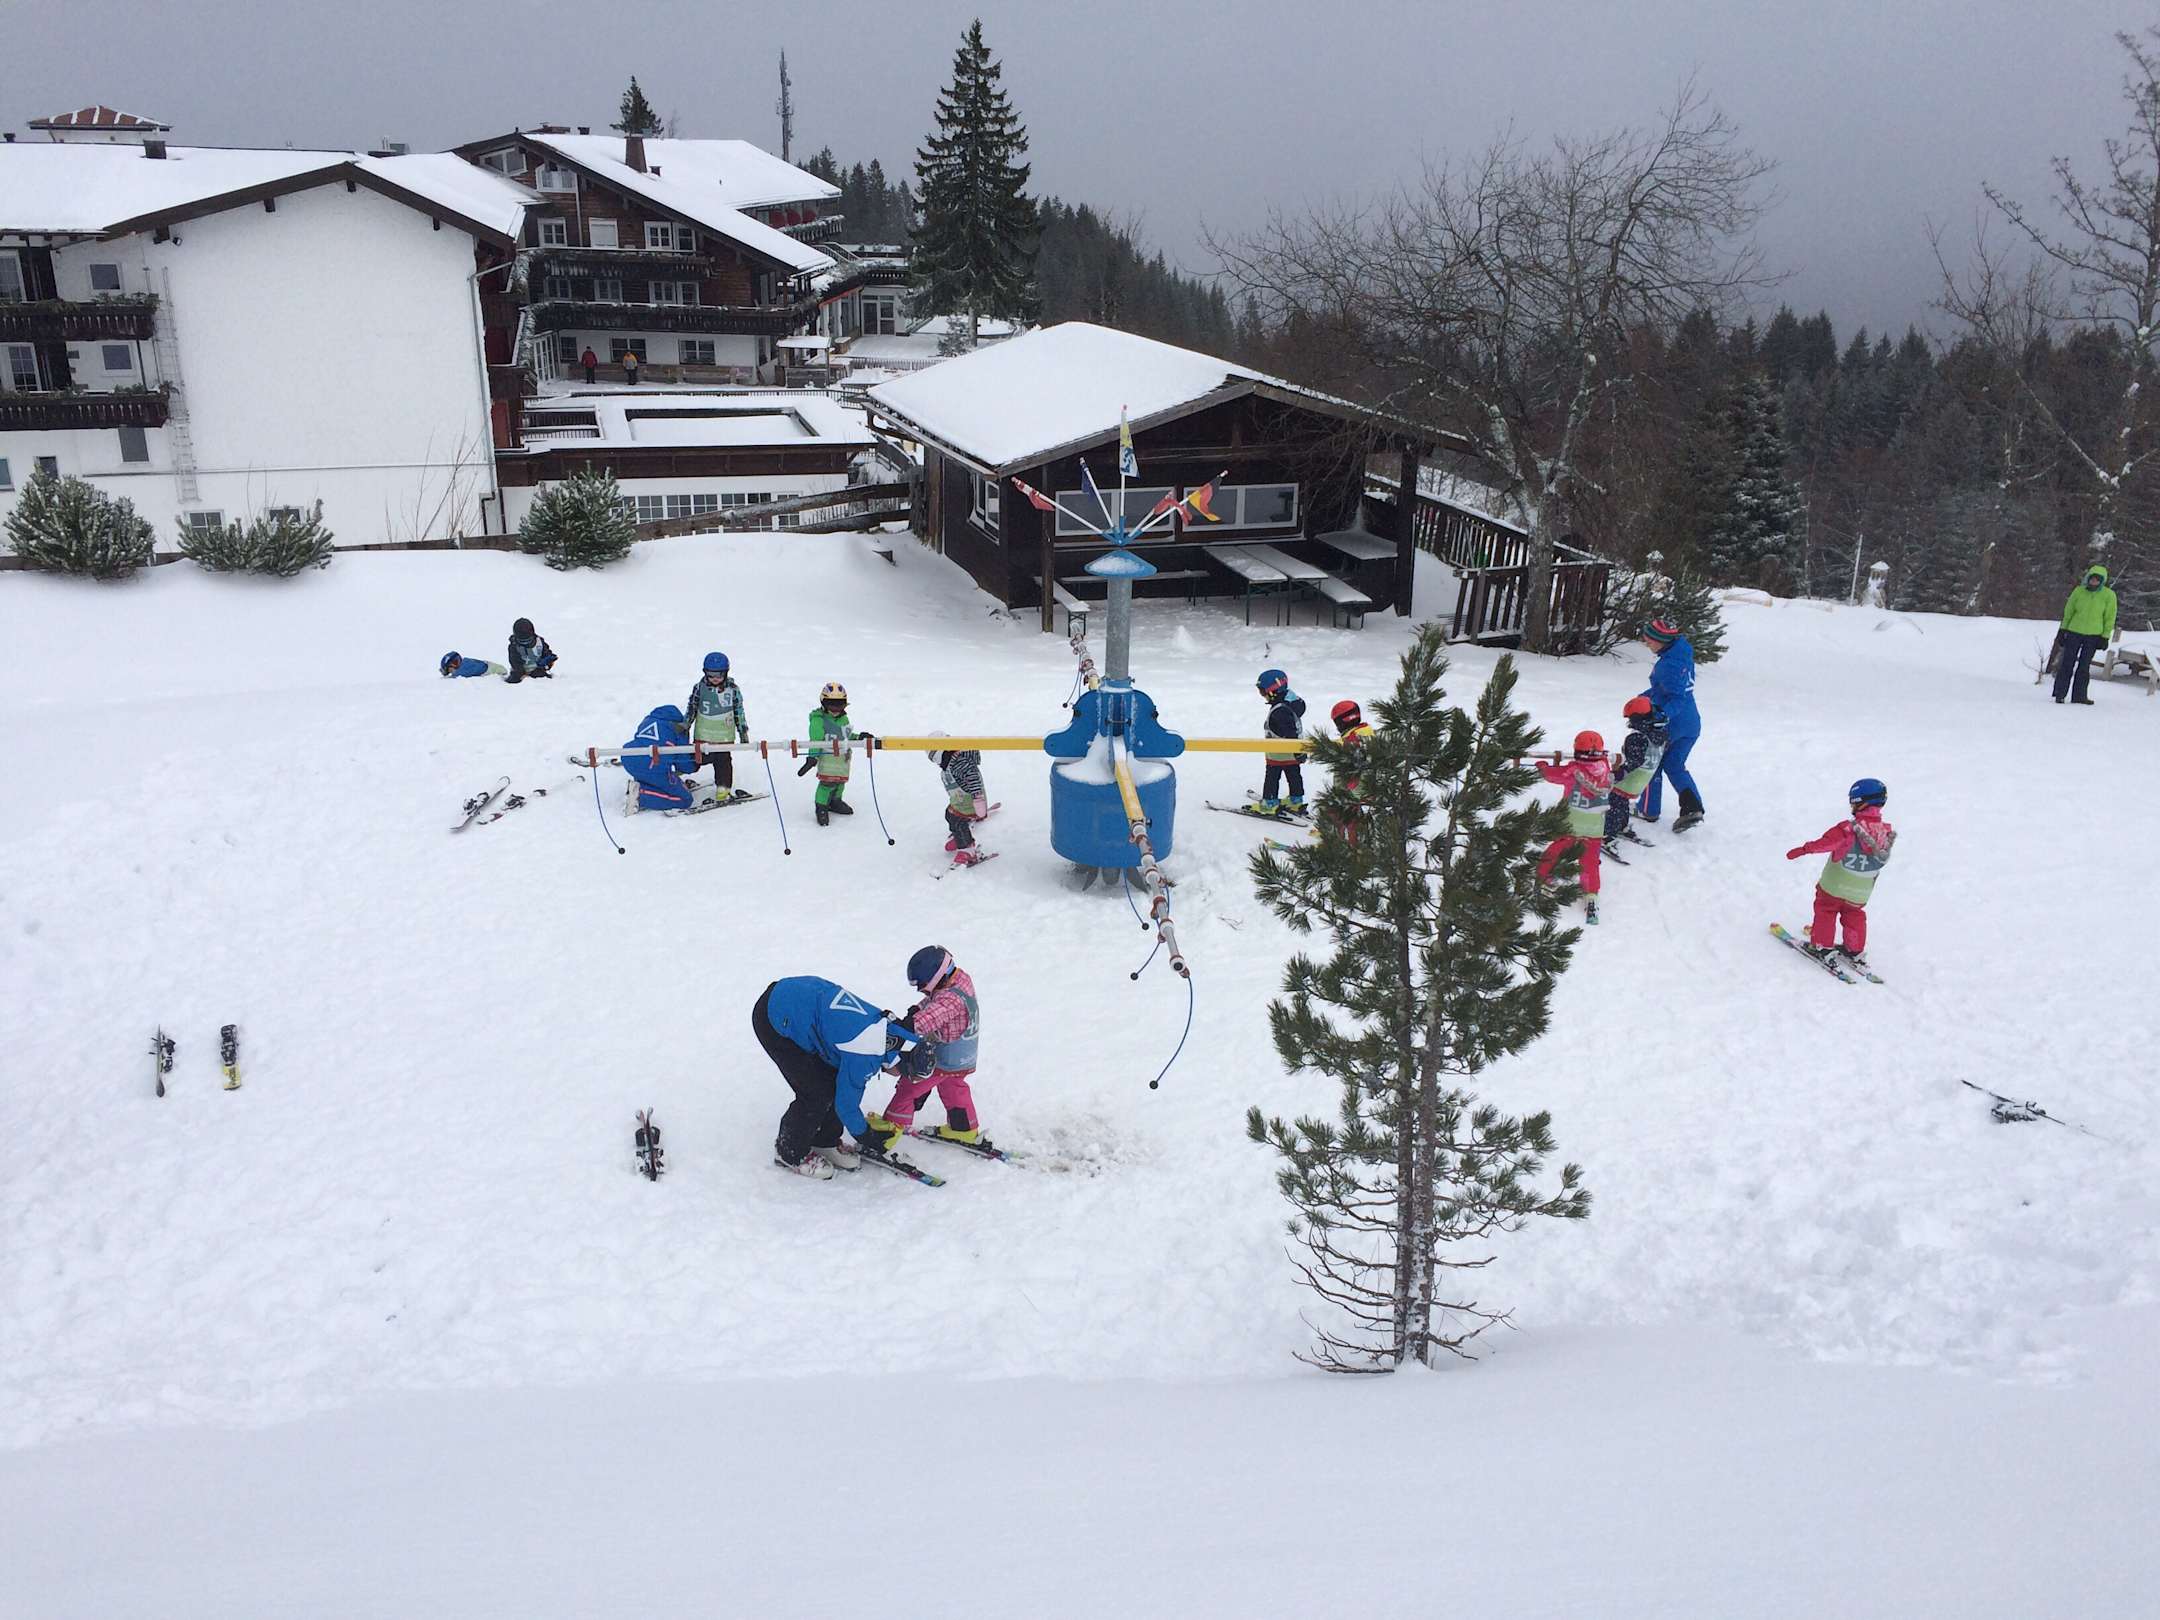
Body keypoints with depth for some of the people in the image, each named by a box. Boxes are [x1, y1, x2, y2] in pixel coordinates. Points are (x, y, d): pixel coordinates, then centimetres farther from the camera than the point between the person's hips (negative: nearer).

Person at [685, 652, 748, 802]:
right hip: (702, 733, 1)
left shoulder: (733, 689, -4)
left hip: (724, 735, -1)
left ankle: (723, 788, 15)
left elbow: (739, 711, 6)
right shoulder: (700, 687, -3)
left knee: (722, 761, 1)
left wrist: (743, 731, 8)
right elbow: (691, 707, 7)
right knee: (695, 759, 5)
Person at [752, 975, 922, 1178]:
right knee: (817, 1093, -4)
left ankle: (825, 1142, 27)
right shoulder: (863, 1056, -25)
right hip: (773, 1021, -9)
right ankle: (790, 1153, 17)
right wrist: (867, 1137, 3)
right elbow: (846, 1103, -12)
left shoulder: (885, 1024, -1)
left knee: (835, 1081, 9)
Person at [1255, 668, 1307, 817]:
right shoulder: (1294, 702, 0)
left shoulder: (1279, 711, -30)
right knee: (1294, 776, 18)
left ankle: (1269, 804, 14)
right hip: (1292, 754, 9)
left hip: (1278, 754, -9)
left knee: (1272, 777, 6)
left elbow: (1290, 733, -31)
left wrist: (1297, 752, -27)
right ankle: (1296, 802, 30)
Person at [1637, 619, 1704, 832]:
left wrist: (1663, 715, -41)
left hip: (1670, 724, -8)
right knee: (1675, 766, 19)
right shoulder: (1684, 657, 7)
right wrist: (1644, 697, 26)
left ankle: (1649, 810, 22)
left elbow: (1677, 698, -28)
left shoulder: (1668, 665, -23)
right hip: (1692, 724, 9)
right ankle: (1692, 808, 4)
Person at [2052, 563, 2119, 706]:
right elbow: (2068, 611, 7)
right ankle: (2060, 694, 5)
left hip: (2093, 635, 0)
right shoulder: (2079, 591, -1)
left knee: (2084, 666, 4)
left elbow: (2109, 618, 1)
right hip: (2074, 632, 0)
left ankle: (2078, 695, 11)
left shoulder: (2108, 595, -3)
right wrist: (2063, 630, 5)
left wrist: (2105, 637, -3)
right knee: (2067, 664, 0)